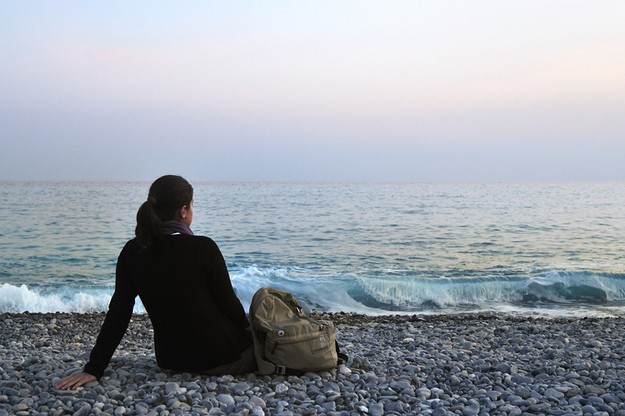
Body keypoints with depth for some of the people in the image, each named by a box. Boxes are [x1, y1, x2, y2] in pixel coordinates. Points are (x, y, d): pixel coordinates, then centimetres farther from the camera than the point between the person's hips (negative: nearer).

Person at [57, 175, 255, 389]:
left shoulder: (132, 252, -4)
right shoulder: (203, 248, -18)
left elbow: (117, 315, -6)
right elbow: (229, 303, -8)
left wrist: (93, 369, -1)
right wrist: (251, 336, 11)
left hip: (171, 361, 6)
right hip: (221, 358, -6)